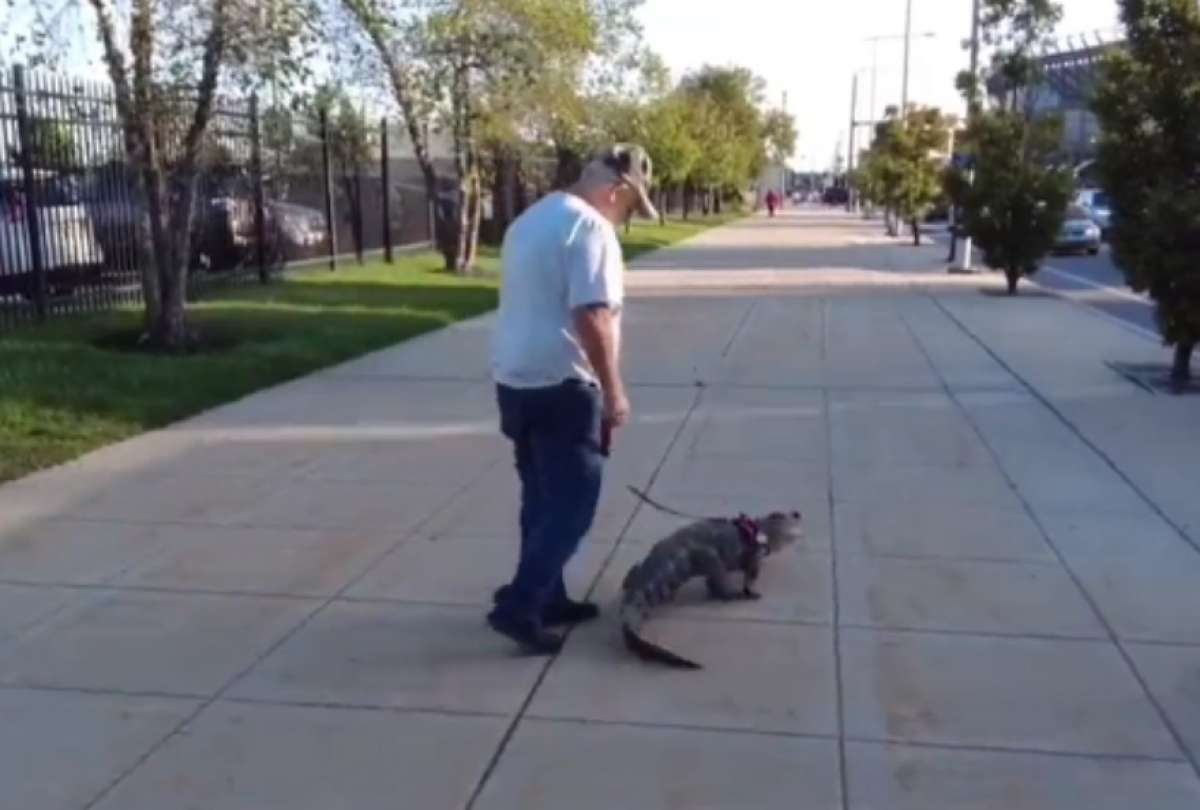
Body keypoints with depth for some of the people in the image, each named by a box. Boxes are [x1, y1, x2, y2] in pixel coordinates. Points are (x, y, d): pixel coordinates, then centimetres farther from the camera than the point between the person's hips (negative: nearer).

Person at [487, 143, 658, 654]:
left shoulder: (532, 218, 17)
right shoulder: (590, 227, -14)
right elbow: (591, 318, -22)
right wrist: (613, 390, -15)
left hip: (513, 380, 10)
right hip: (560, 385, -9)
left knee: (542, 498, 17)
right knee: (572, 503, -1)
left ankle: (545, 598, 25)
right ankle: (519, 607, -3)